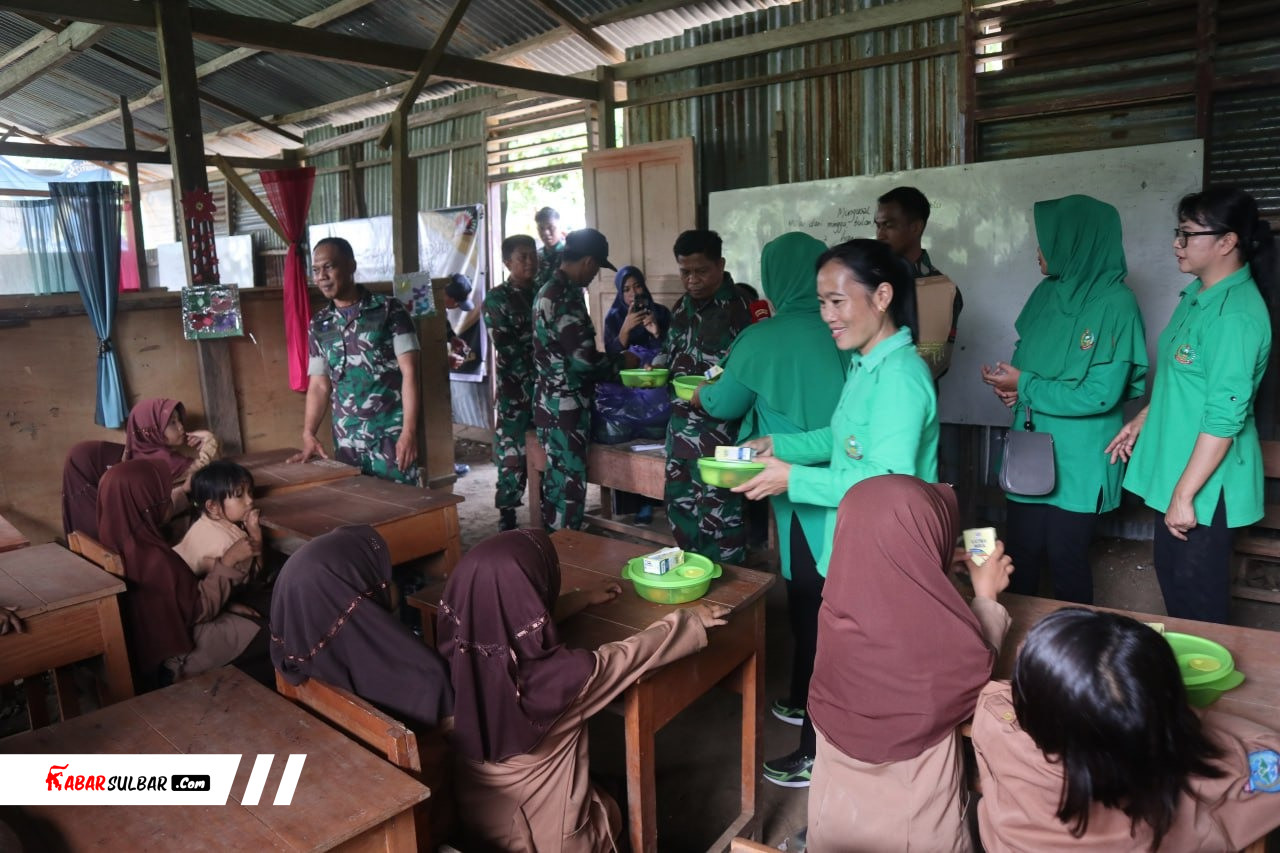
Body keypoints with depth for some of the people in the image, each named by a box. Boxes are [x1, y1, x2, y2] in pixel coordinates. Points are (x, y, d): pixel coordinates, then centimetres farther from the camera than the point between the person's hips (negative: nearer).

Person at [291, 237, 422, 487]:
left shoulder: (389, 309, -3)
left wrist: (409, 431, -15)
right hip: (346, 441, 4)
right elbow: (318, 385, 11)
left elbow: (409, 373, -7)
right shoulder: (319, 324, 10)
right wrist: (308, 435, -3)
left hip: (391, 436, -4)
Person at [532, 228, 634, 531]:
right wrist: (621, 361, -4)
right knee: (570, 488, -2)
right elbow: (582, 359, -21)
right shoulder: (566, 296, -18)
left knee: (556, 484, 16)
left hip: (553, 404, 10)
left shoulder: (549, 291, 14)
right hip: (564, 408, -10)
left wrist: (610, 362, 19)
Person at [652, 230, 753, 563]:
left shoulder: (736, 308, -13)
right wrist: (656, 367, 3)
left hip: (718, 425, -8)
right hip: (681, 421, 9)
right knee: (678, 502, 17)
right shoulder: (683, 306, 11)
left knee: (717, 511, -3)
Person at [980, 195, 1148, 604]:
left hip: (1078, 461, -6)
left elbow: (1100, 394, -21)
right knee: (1020, 554, 14)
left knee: (1066, 560, 9)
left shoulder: (1116, 304, -16)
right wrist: (1011, 384, -7)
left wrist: (1024, 386, -16)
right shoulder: (1047, 291, 5)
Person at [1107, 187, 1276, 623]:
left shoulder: (1236, 315, -23)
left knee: (1198, 598, 7)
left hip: (1205, 483, -9)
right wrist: (1141, 420, 18)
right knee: (1172, 579, 22)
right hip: (1174, 469, 9)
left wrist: (1184, 495, -22)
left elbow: (1224, 418, -24)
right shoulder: (1197, 295, 6)